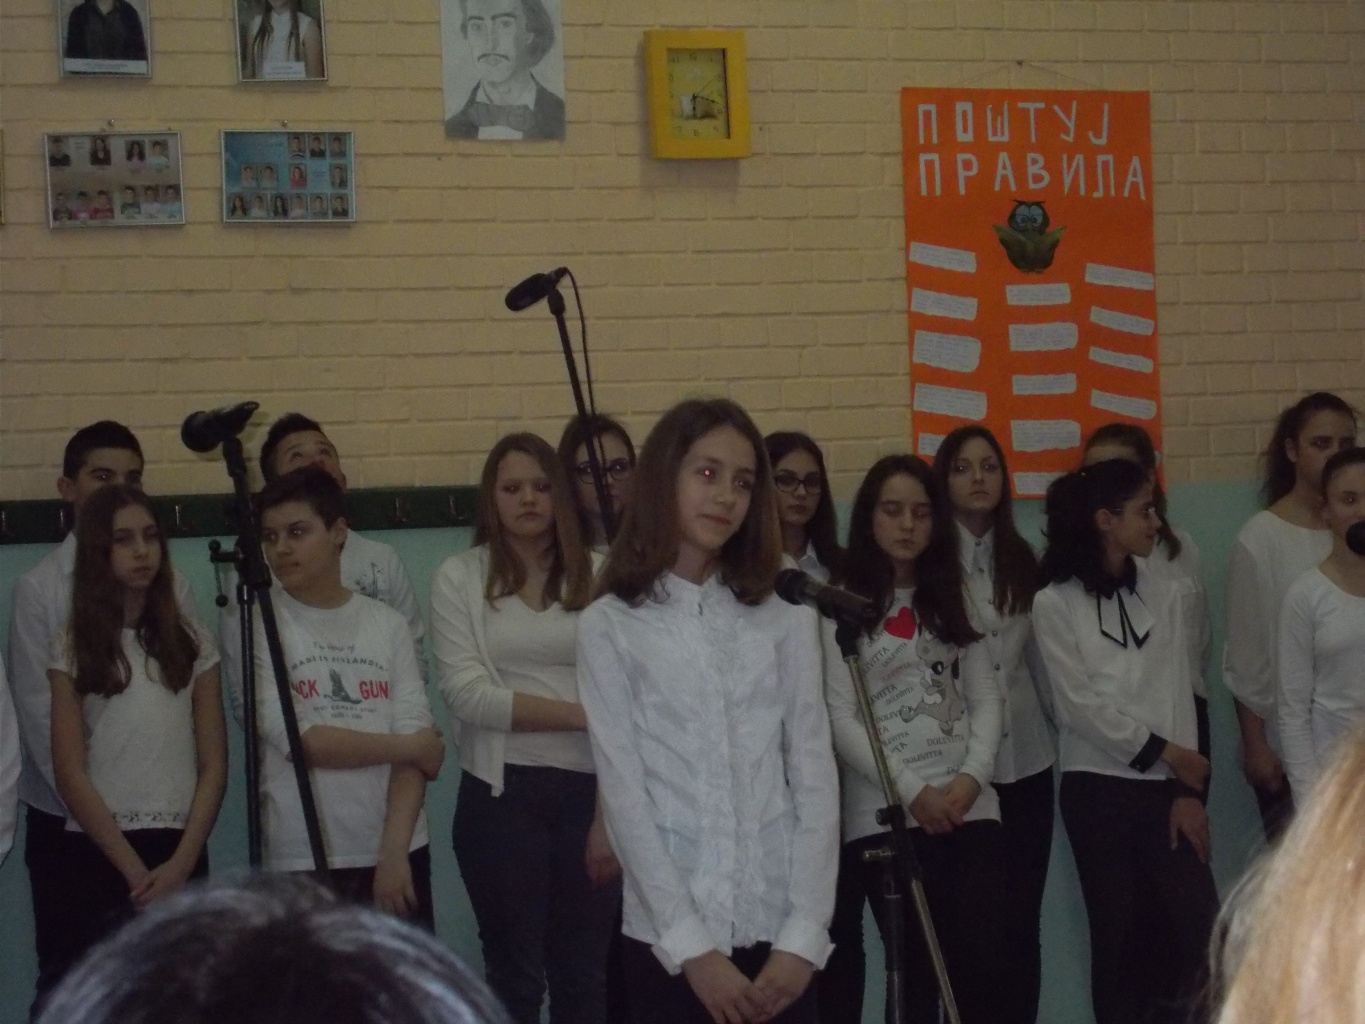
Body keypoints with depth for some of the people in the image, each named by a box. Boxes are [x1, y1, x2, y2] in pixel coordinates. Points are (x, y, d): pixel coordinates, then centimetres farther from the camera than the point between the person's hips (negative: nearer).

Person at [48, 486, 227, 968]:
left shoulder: (191, 642, 8)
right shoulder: (73, 648, 2)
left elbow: (214, 765, 4)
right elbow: (70, 775, -4)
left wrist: (181, 863, -9)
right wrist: (134, 870, -11)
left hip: (181, 853, 2)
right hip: (101, 854, -2)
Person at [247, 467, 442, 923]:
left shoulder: (387, 625, 5)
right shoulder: (256, 627, -2)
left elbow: (414, 738, -2)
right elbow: (301, 740, -10)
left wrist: (394, 852, -13)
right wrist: (411, 747, -2)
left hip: (398, 853, 3)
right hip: (302, 862, -2)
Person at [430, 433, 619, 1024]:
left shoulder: (594, 575, 3)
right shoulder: (459, 578, 2)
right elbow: (465, 694, -10)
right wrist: (580, 713, -14)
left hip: (588, 790, 1)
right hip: (501, 794, -1)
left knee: (585, 976, 9)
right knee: (515, 977, 7)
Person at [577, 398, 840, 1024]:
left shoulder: (785, 620, 6)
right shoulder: (610, 626, 0)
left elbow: (814, 777, 3)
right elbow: (624, 792, -5)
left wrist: (804, 934, -7)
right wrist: (692, 946, -11)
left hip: (780, 933, 2)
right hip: (668, 939, -2)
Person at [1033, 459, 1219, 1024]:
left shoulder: (1162, 593, 7)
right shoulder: (1055, 603, -2)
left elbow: (1179, 692, 2)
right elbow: (1080, 706, -8)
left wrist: (1188, 789, -6)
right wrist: (1164, 752, -9)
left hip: (1165, 786, 3)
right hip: (1098, 788, -3)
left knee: (1201, 926, -8)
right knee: (1118, 936, 2)